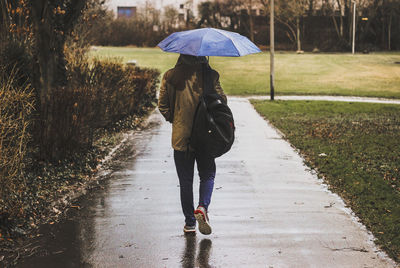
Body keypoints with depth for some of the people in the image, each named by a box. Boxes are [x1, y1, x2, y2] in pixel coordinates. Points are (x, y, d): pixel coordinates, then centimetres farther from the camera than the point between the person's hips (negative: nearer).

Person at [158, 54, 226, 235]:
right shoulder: (210, 76, -7)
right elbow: (221, 100, -7)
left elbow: (162, 105, -1)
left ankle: (190, 223, 14)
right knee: (207, 175, 15)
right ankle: (203, 207, -10)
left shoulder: (170, 76, -3)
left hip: (181, 137, 1)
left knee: (185, 181, 10)